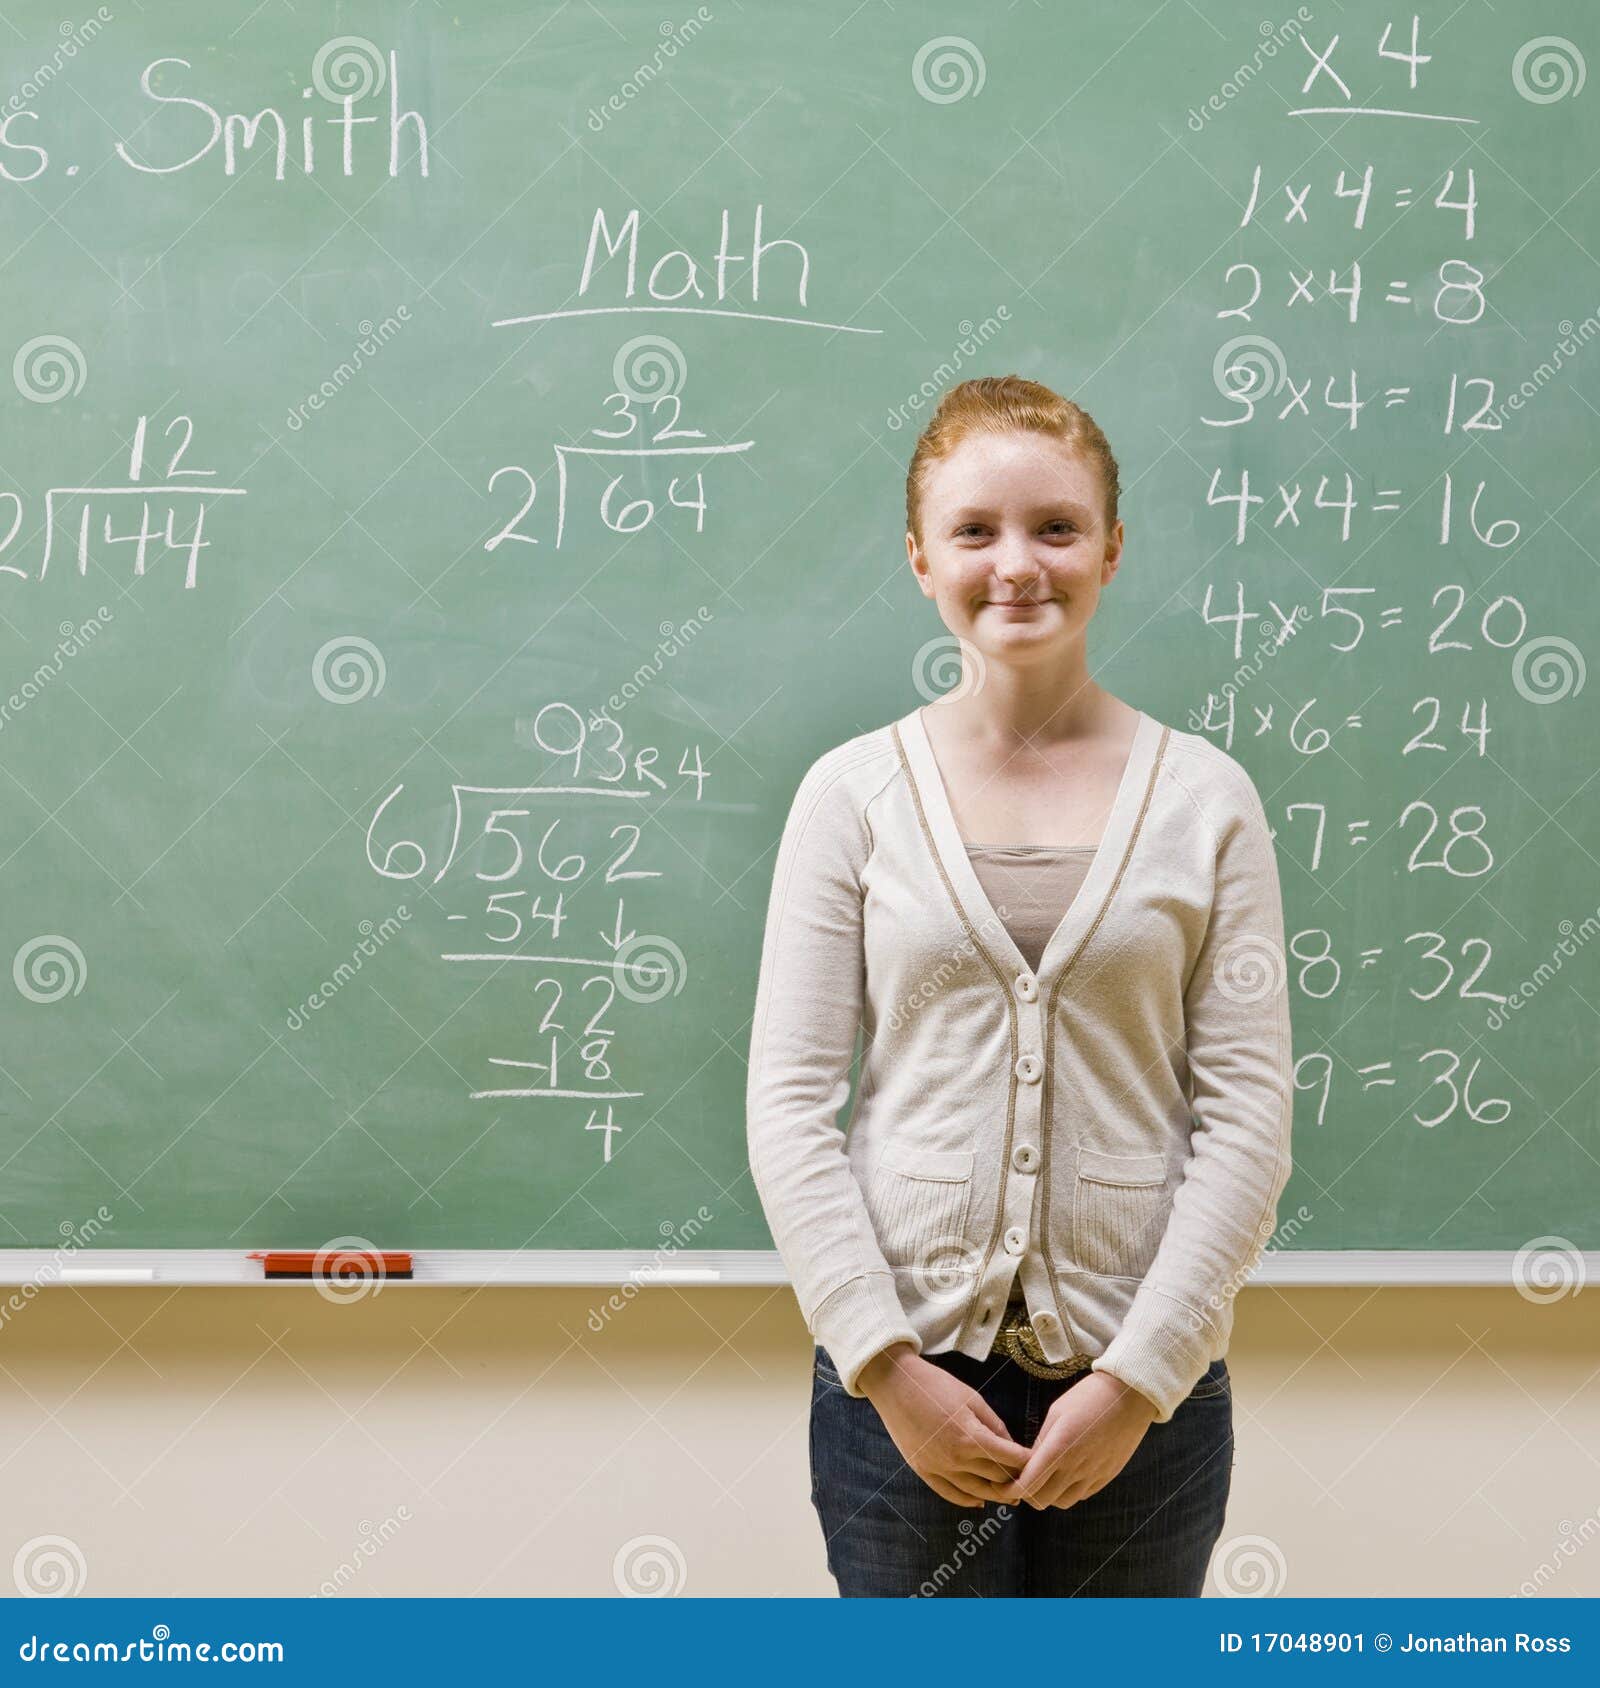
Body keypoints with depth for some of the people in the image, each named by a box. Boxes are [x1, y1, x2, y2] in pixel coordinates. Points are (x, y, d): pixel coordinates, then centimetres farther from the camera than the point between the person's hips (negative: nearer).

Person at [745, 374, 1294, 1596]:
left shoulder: (1205, 797, -1)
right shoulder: (854, 793, 0)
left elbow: (1249, 1110, -3)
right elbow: (789, 1102, -3)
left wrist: (1138, 1378, -9)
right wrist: (884, 1365, -9)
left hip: (1142, 1377, 0)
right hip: (903, 1374, 0)